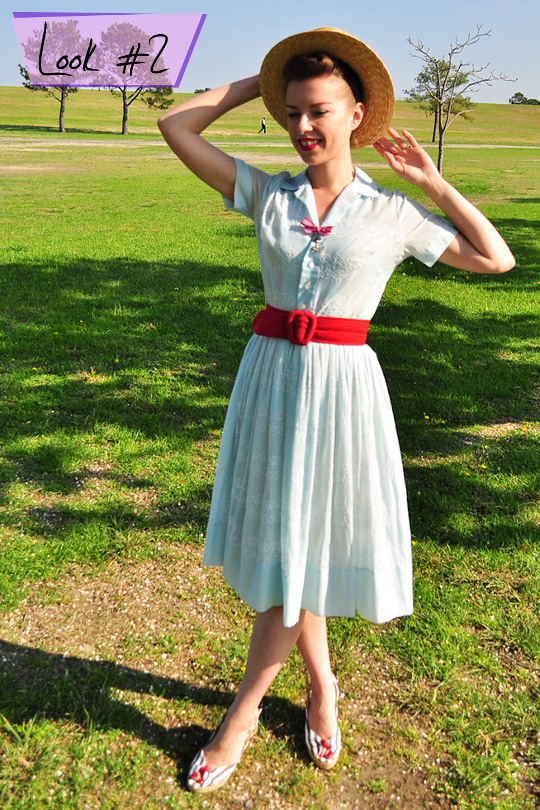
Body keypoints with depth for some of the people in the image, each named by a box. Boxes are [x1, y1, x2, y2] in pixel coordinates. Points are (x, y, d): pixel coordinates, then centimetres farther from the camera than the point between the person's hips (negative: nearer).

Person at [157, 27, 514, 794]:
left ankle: (241, 714, 21)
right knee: (280, 545, 11)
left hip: (341, 386, -2)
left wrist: (434, 183, 5)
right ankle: (321, 687, 35)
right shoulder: (267, 195, 7)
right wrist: (254, 83, 11)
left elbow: (497, 258, 8)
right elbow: (175, 126, 9)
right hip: (271, 376, 3)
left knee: (307, 549, 2)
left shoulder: (392, 213, 3)